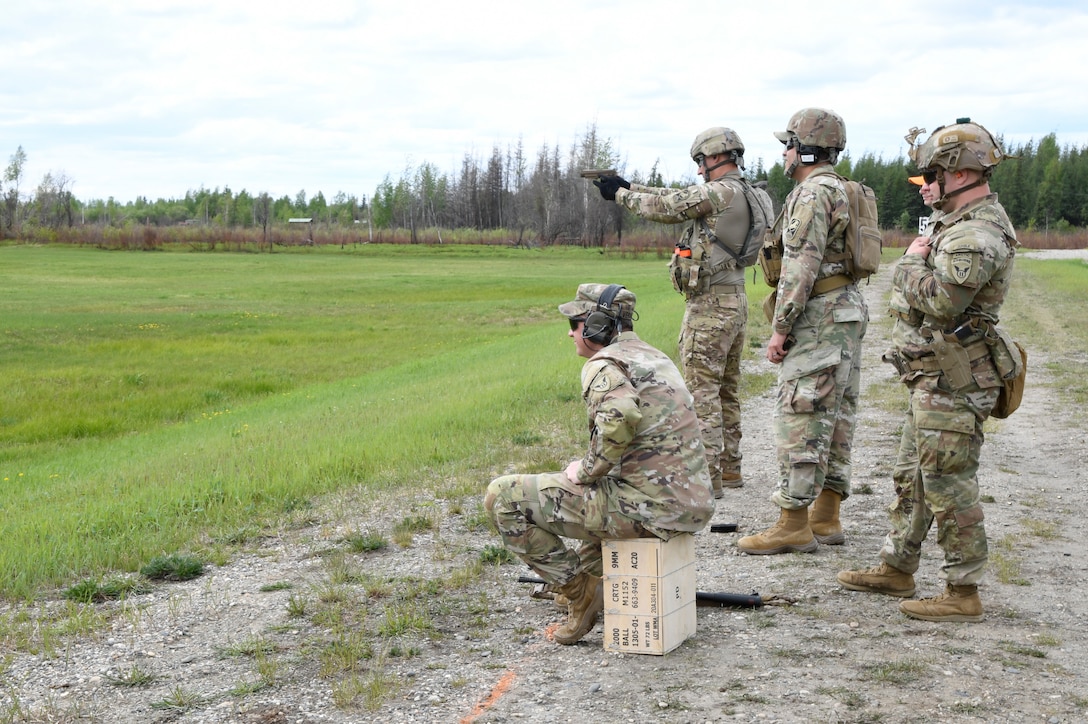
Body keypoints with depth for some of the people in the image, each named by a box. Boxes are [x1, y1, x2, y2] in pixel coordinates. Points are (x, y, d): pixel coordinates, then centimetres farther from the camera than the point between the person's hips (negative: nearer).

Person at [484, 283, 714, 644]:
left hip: (649, 508, -9)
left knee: (503, 498, -3)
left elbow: (621, 418, -31)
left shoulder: (604, 365, -10)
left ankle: (582, 593, 2)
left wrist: (587, 471, -16)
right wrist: (595, 469, 21)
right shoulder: (655, 357, 19)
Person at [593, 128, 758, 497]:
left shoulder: (719, 193, -16)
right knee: (727, 390, 15)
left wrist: (620, 194, 2)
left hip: (709, 304, -10)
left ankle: (706, 477, -6)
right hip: (735, 301, 10)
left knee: (702, 390, -6)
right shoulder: (741, 193, 13)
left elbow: (664, 208, -13)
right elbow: (675, 198, 17)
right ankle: (729, 468, 23)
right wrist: (629, 186, 15)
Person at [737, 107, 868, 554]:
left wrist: (780, 328, -18)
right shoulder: (841, 190, 19)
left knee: (800, 417, -9)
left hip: (818, 316, -11)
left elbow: (801, 266, -21)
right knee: (835, 417, 11)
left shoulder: (812, 193, -14)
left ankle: (793, 525, -8)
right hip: (848, 313, 11)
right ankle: (825, 517, 15)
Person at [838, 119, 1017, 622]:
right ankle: (896, 569, 30)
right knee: (912, 476, 18)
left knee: (948, 485, -5)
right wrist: (918, 260, 5)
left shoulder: (977, 236, -20)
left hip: (952, 384, -11)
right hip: (934, 378, 11)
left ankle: (963, 593, 2)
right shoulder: (958, 223, 16)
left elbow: (940, 301, -28)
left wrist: (913, 262, -13)